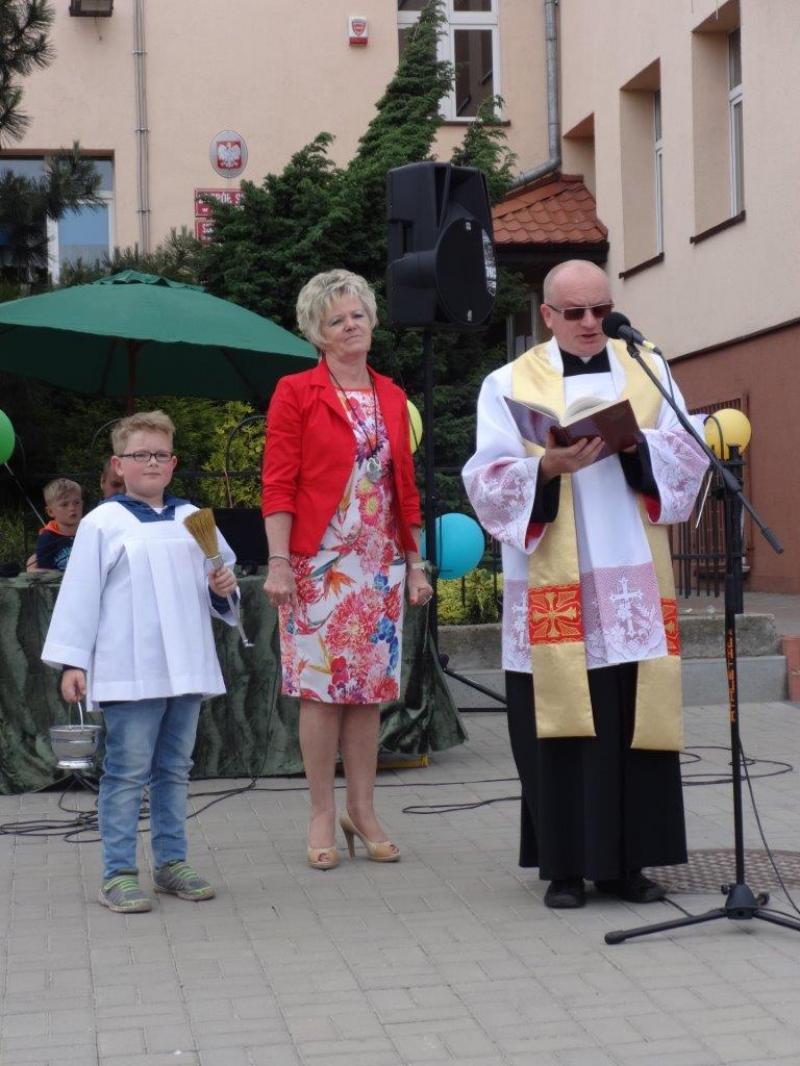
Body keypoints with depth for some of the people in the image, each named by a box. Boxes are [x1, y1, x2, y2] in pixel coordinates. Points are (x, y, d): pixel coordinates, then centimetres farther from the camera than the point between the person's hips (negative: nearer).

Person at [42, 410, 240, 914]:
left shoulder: (192, 519, 12)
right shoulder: (102, 523, -3)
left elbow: (218, 573, 21)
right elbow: (80, 593, -4)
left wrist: (222, 587, -3)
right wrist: (72, 661, -8)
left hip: (187, 669, 5)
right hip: (128, 674, -5)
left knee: (175, 769, 13)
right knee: (127, 773, -3)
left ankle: (172, 862, 22)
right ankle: (119, 872, 3)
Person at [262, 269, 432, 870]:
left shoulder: (392, 397, 13)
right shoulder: (296, 393, -1)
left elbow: (405, 487, 15)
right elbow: (278, 485, -6)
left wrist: (416, 563, 13)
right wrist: (278, 562, -14)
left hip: (380, 563, 4)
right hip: (319, 561, -4)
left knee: (369, 690, 7)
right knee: (321, 688, -2)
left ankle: (363, 811, 15)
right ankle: (323, 816, 7)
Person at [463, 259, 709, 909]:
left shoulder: (649, 373, 13)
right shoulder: (510, 385, 6)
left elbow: (691, 454, 4)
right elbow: (487, 482, -4)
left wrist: (634, 444, -15)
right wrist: (548, 467, -21)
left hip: (633, 584, 2)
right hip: (553, 587, -2)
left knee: (635, 720, 1)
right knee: (562, 722, -3)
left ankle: (626, 861, 10)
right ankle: (565, 866, 5)